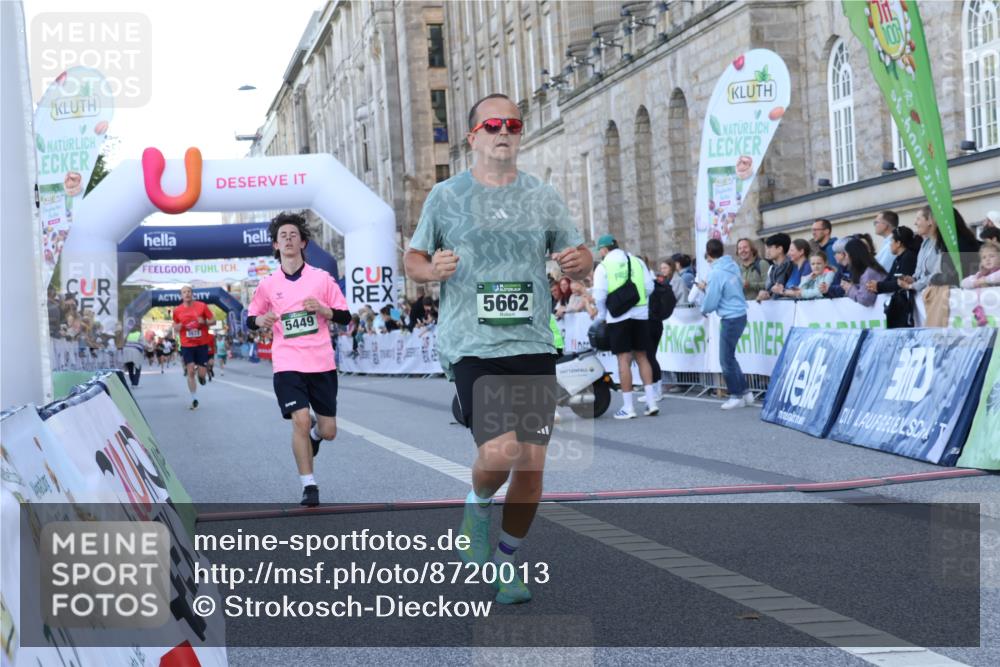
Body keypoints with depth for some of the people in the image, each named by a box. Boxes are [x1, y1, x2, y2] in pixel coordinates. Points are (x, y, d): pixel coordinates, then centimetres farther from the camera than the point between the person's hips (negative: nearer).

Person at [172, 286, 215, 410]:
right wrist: (177, 327, -8)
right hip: (187, 345, 1)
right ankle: (194, 399, 2)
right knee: (190, 371, -7)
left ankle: (201, 375, 38)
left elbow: (213, 321, 2)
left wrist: (204, 322, -18)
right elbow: (175, 326, 15)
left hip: (202, 344, -1)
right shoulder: (177, 310, 2)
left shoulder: (202, 306, -3)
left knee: (202, 374, -1)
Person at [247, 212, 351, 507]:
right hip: (287, 364, -1)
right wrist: (260, 320, -9)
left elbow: (345, 316, 5)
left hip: (322, 363, 1)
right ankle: (309, 486, -2)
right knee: (300, 421, -16)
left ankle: (314, 431, 43)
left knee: (328, 432, 4)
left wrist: (323, 309, -15)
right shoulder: (267, 285, 5)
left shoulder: (322, 278, 2)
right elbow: (250, 319, 14)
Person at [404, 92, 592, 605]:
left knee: (531, 466, 2)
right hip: (471, 347, -3)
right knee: (499, 453, -20)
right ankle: (477, 507, 15)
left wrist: (580, 261, -10)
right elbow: (412, 258, 12)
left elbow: (579, 262, 14)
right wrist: (431, 269, -11)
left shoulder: (543, 198, 9)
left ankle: (507, 563, 24)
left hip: (533, 348, 3)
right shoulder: (446, 197, 4)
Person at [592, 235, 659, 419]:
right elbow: (649, 287, 2)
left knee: (624, 359, -1)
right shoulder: (637, 261, 7)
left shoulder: (603, 267, -3)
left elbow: (599, 296, -6)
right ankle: (651, 402, 7)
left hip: (618, 317, -4)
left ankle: (628, 407, 0)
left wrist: (601, 317, 8)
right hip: (640, 315, 4)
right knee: (642, 356, 12)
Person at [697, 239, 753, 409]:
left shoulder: (716, 273, -18)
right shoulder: (733, 266, 4)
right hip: (740, 314, 8)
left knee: (726, 359, 3)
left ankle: (737, 396, 9)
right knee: (730, 357, 18)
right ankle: (744, 392, 20)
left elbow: (710, 304, -14)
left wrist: (703, 310, 8)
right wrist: (707, 288, 16)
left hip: (730, 318, -8)